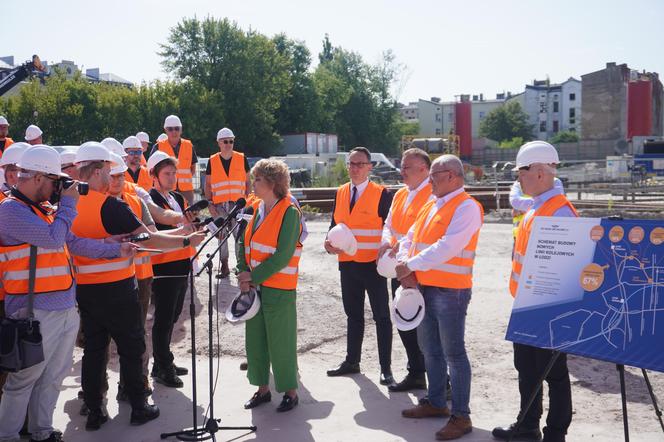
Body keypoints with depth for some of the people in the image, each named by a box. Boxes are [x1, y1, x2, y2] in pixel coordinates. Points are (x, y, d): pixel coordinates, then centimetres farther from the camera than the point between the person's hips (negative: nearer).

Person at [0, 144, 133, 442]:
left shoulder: (44, 209, 14)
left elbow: (74, 242, 19)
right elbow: (53, 238, -22)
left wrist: (117, 250, 17)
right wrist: (68, 203, -10)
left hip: (65, 307, 8)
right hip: (36, 312, -8)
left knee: (53, 376, 17)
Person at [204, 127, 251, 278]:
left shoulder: (242, 158, 5)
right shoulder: (212, 161, 7)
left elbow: (248, 181, 10)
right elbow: (208, 184, 10)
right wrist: (210, 203, 2)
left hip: (238, 204, -1)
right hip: (219, 205, 1)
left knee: (240, 234, -5)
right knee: (222, 235, 5)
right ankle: (224, 265, 14)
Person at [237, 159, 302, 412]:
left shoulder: (289, 212, -12)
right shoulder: (258, 210, 10)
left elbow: (283, 255, -17)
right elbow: (244, 243, 10)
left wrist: (254, 276, -15)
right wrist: (244, 273, -5)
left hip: (279, 288, -7)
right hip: (254, 287, 7)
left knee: (281, 342, 3)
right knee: (255, 340, 13)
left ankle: (291, 392, 19)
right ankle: (263, 389, 29)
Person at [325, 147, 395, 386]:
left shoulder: (381, 193, -7)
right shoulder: (340, 193, 9)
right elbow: (334, 224, 14)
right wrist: (330, 242, -6)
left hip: (373, 264, -5)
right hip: (347, 264, 6)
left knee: (381, 317, 3)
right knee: (353, 315, 18)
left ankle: (386, 368, 11)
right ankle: (351, 361, 31)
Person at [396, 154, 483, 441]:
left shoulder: (466, 207, -13)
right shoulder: (431, 206, 14)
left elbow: (447, 248, -24)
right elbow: (409, 239, 13)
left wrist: (411, 265, -19)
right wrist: (404, 267, -5)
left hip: (450, 290, -9)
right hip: (423, 287, 9)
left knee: (453, 353, -1)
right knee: (430, 350, 18)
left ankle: (461, 417, 9)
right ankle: (436, 403, 34)